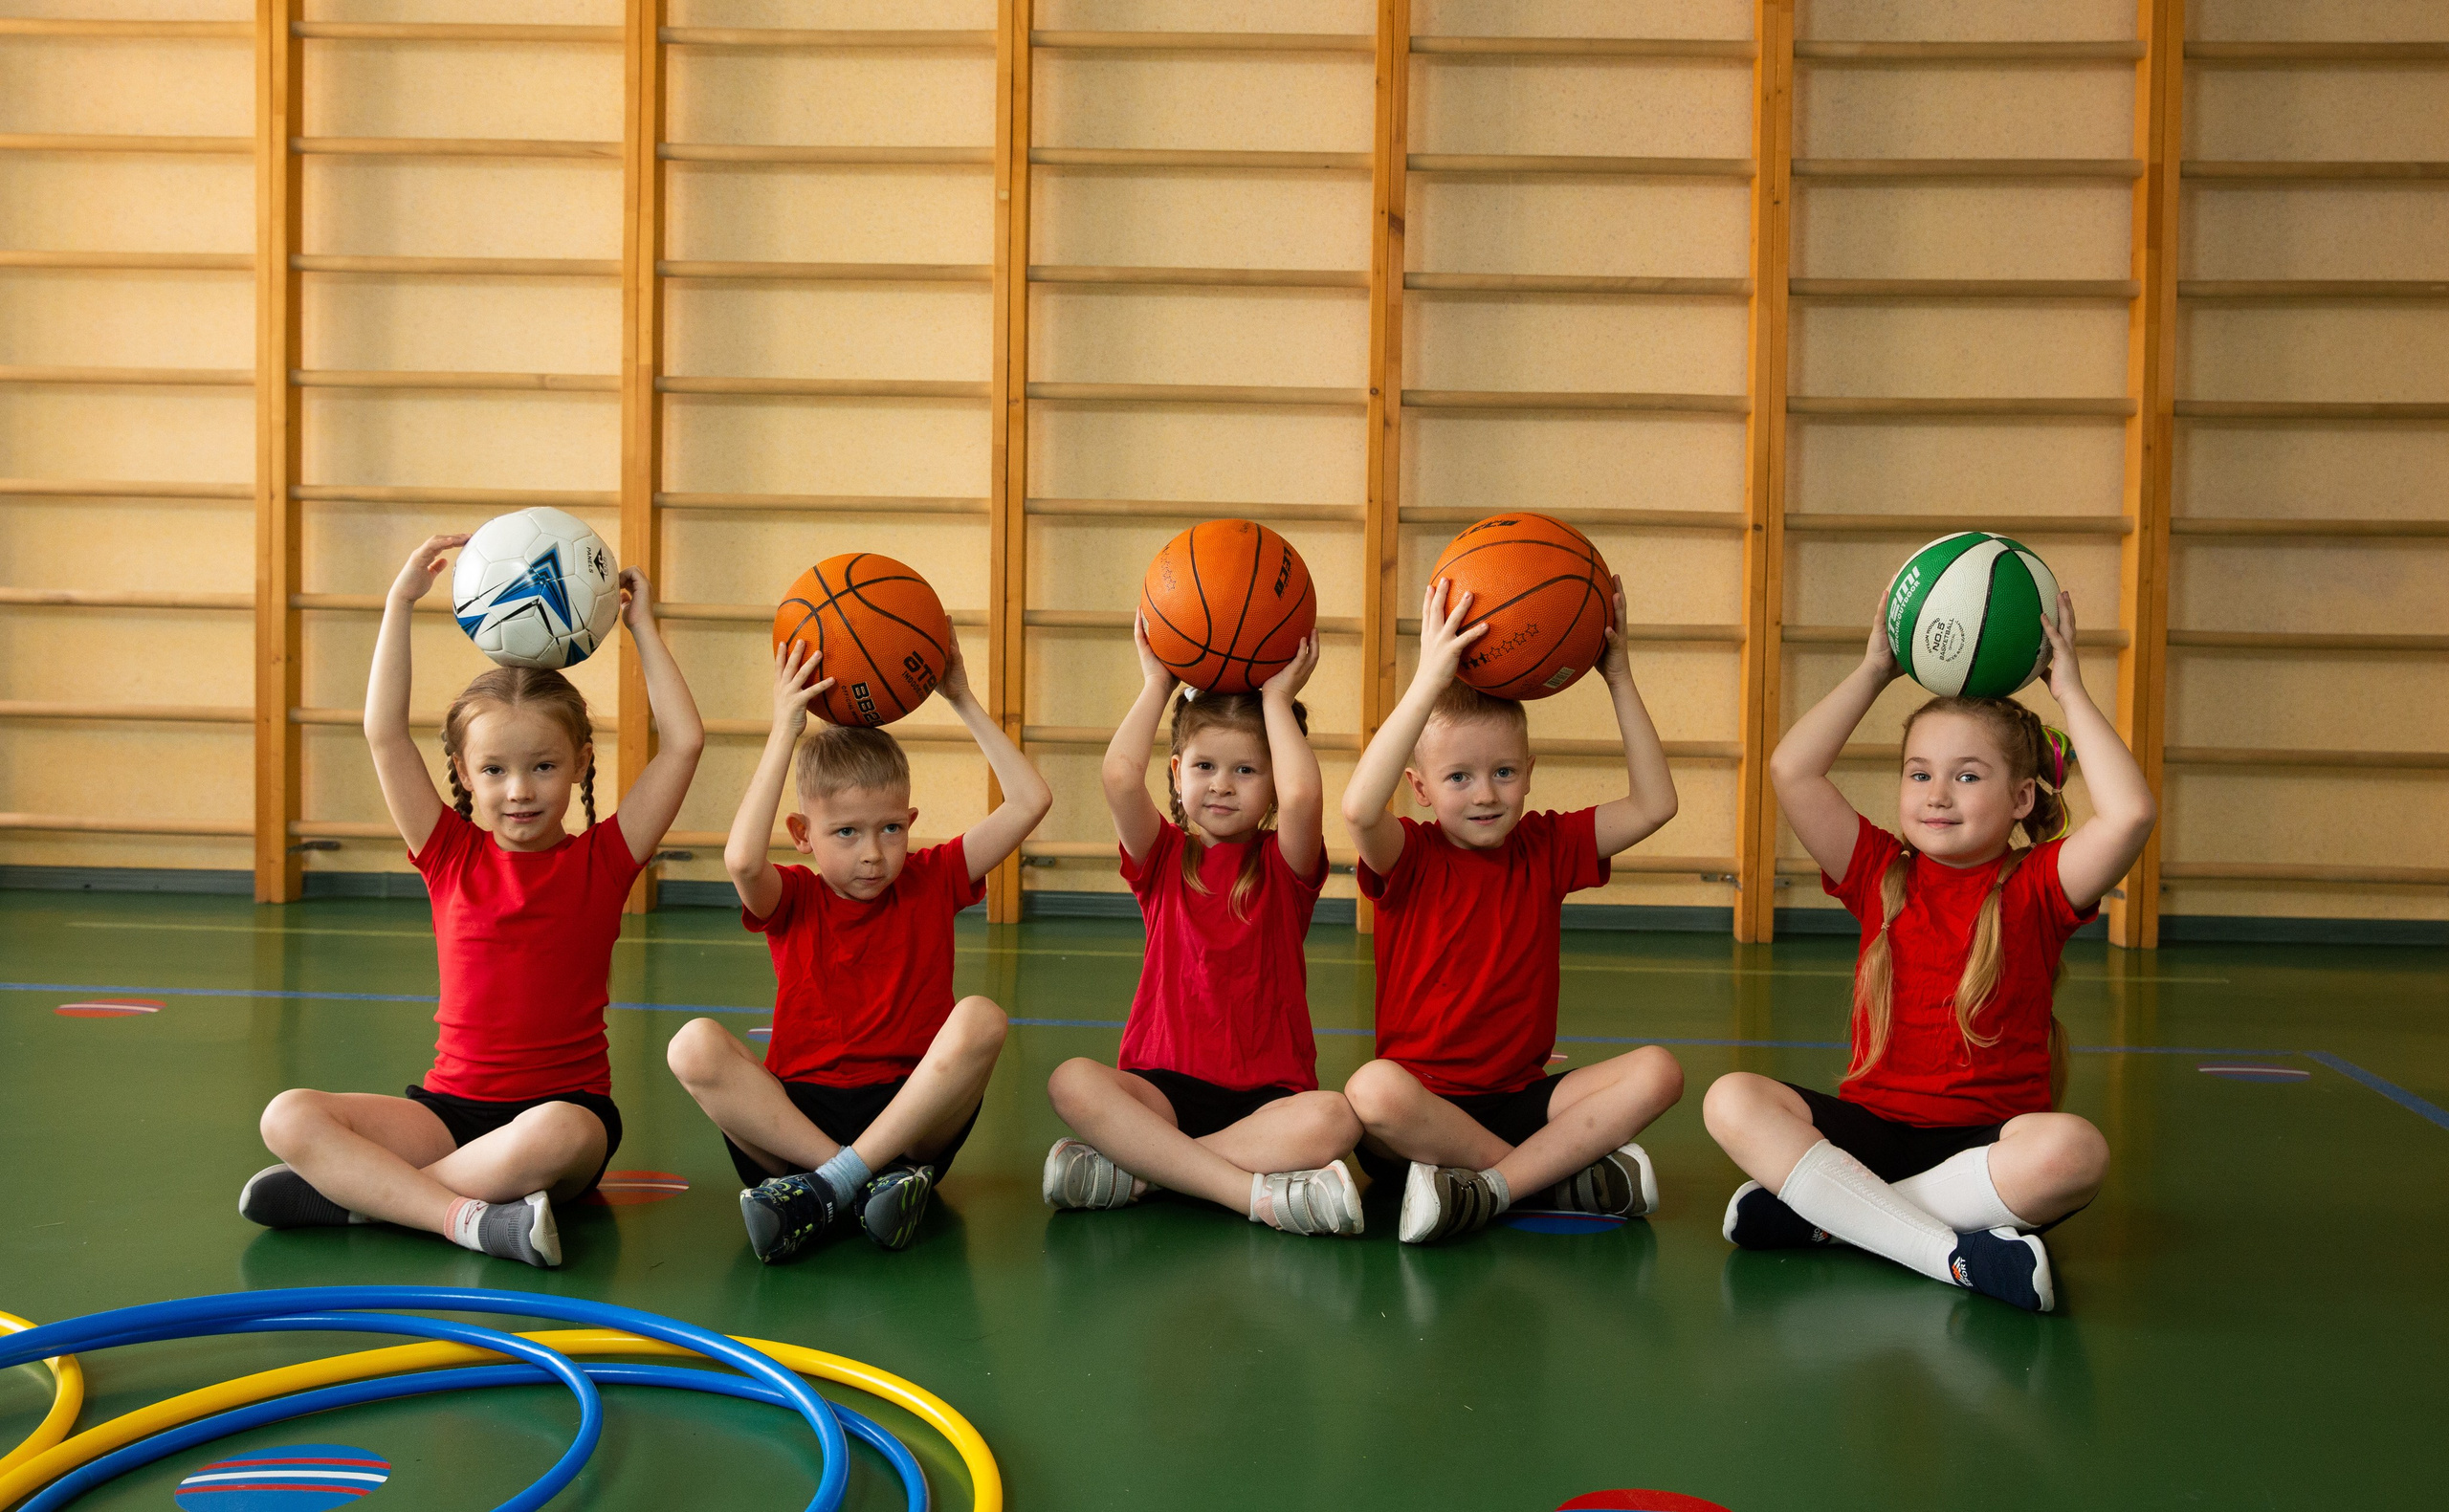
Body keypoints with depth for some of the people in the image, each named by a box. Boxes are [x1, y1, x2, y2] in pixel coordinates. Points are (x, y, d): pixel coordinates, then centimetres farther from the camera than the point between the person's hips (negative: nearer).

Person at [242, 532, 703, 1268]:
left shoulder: (602, 861, 3)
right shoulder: (451, 854, 7)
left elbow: (684, 742, -4)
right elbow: (384, 733, 0)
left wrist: (641, 625, 3)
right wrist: (400, 602, 0)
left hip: (566, 1107, -2)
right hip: (451, 1107, 3)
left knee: (560, 1136, -40)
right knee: (289, 1116, -21)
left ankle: (356, 1189, -24)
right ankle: (468, 1217, -34)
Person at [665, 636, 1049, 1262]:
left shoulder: (931, 881, 12)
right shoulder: (793, 899, 6)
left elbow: (1030, 801, 3)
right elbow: (742, 858, -20)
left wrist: (964, 702, 1)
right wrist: (786, 731, -16)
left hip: (911, 1112, 0)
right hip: (796, 1110, 0)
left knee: (980, 1018, -28)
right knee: (694, 1045, -27)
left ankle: (832, 1185, -31)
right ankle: (875, 1181, -34)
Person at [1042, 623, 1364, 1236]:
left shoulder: (1284, 864, 6)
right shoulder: (1164, 858, 9)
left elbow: (1303, 794, -18)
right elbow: (1120, 777, -11)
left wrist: (1277, 698, -6)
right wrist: (1157, 685, 1)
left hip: (1267, 1093, -1)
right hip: (1163, 1086, 1)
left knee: (1333, 1118, -34)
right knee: (1073, 1081, -30)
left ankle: (1133, 1168, -29)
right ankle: (1257, 1192, -35)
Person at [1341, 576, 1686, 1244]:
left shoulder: (1547, 848, 8)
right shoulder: (1410, 857, -6)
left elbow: (1653, 805, -1)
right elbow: (1359, 807, -29)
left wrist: (1619, 678, -6)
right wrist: (1431, 679, -32)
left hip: (1523, 1098, 4)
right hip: (1425, 1100, -4)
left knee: (1657, 1070, -20)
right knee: (1372, 1089, -38)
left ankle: (1491, 1188, -26)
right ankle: (1562, 1175, -24)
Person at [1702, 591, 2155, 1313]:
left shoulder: (2039, 886, 2)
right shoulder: (1882, 873, 9)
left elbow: (2130, 813, -17)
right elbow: (1792, 772, -2)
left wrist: (2069, 690, -7)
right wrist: (1874, 671, 4)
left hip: (1987, 1139, -2)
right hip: (1872, 1123, 2)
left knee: (2073, 1149, -37)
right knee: (1732, 1101, -24)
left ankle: (1824, 1209, -26)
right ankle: (1954, 1252, -31)